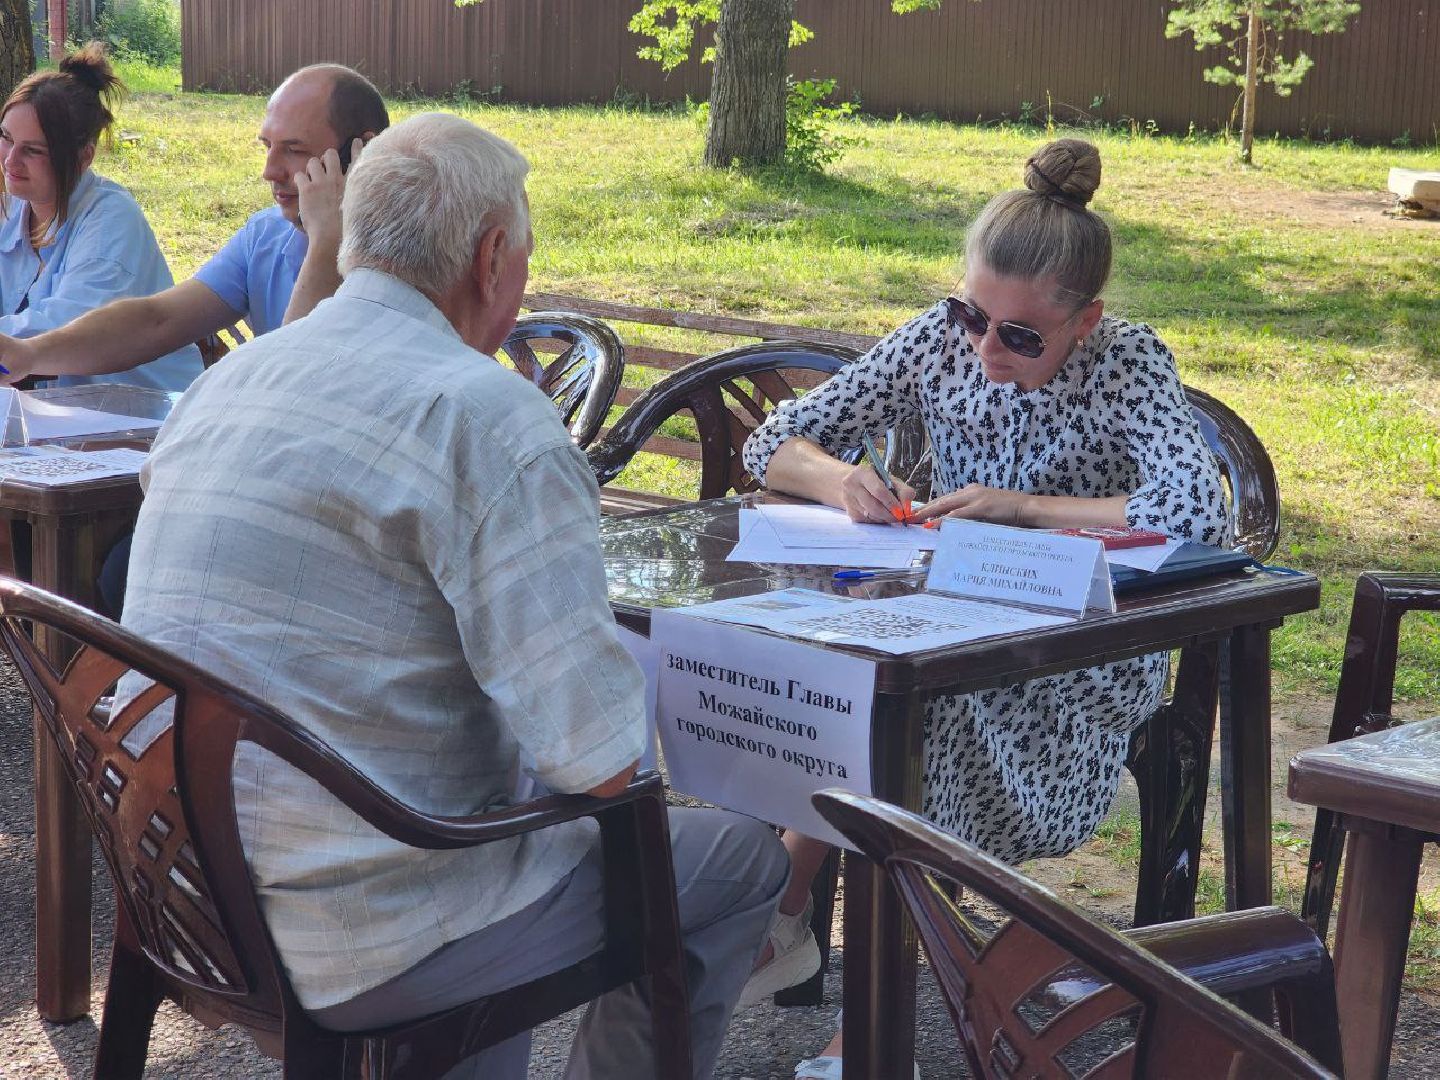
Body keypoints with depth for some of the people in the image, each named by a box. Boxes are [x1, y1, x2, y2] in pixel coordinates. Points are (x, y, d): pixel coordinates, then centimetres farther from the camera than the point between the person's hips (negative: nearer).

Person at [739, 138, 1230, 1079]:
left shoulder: (1128, 366, -12)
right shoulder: (942, 339, -2)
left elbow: (1199, 514, -30)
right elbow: (775, 445, 2)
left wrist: (1021, 508, -27)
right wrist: (838, 479, -21)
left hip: (1086, 662, -4)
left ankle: (786, 919, -15)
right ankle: (784, 924, -17)